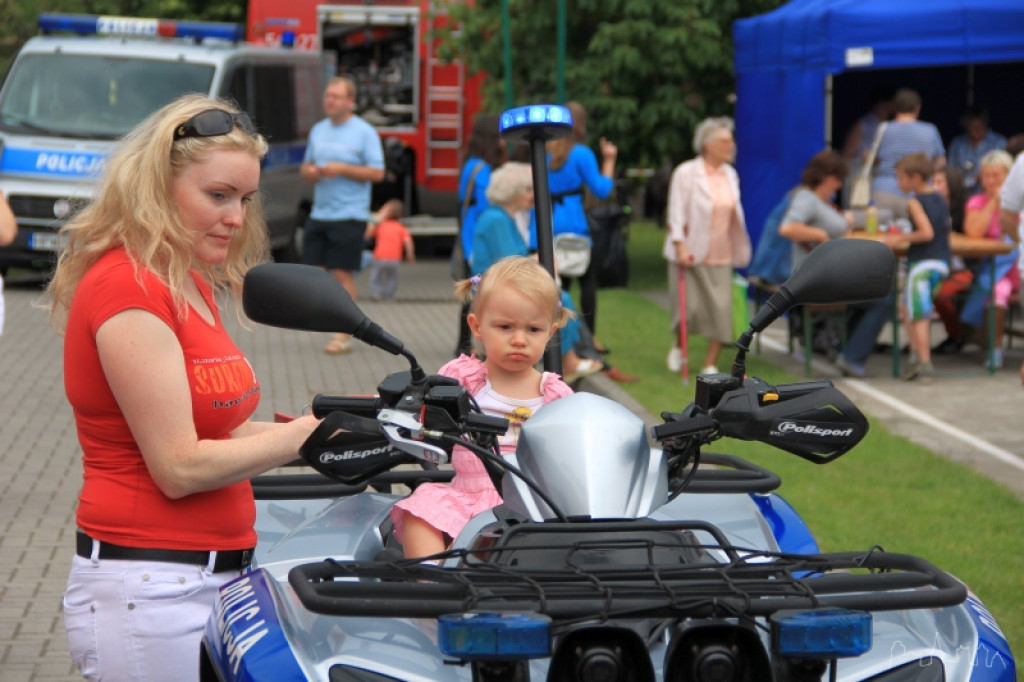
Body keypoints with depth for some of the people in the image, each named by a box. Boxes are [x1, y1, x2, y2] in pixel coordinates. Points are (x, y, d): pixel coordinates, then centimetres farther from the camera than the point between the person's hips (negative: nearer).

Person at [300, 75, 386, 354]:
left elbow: (377, 173, -8)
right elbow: (306, 165, 23)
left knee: (343, 274, -4)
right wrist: (310, 171, -2)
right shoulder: (318, 130, 15)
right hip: (319, 213, 6)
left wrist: (342, 169, -17)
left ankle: (344, 335, 1)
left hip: (349, 214, -6)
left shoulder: (364, 132, -4)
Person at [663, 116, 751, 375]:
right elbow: (676, 212, -11)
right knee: (691, 307, -6)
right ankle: (678, 347, 25)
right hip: (691, 254, -5)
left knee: (722, 309, -5)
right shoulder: (686, 173, -8)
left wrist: (740, 250, 16)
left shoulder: (730, 175, 10)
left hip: (721, 256, 5)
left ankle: (710, 365, 6)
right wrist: (680, 245, -19)